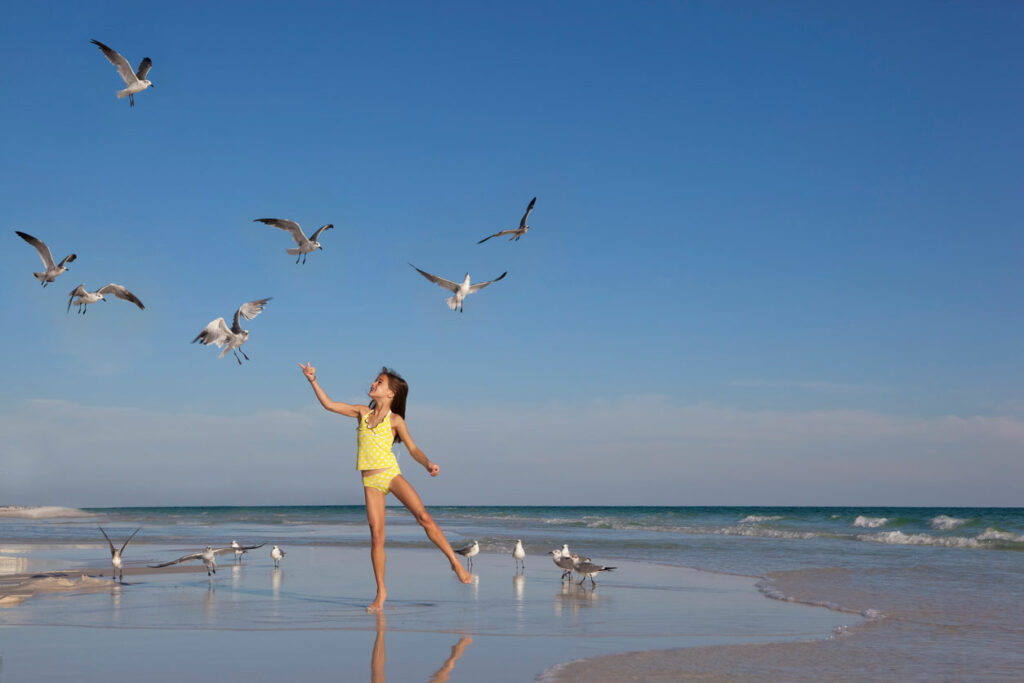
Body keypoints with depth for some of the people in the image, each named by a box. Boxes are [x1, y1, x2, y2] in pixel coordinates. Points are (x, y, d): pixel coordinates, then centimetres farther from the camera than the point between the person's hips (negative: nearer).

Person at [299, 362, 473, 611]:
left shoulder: (395, 420, 3)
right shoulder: (362, 412, 13)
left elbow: (413, 449, 1)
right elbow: (329, 404, 15)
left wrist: (429, 465, -17)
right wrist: (313, 380, 9)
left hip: (391, 474, -3)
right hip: (370, 481, 3)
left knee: (423, 516, -17)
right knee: (376, 536, -4)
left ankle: (455, 563, -8)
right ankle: (381, 592, 4)